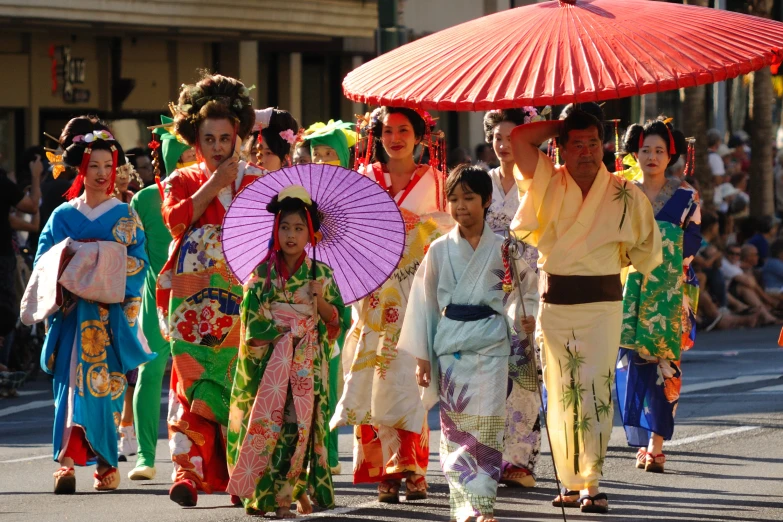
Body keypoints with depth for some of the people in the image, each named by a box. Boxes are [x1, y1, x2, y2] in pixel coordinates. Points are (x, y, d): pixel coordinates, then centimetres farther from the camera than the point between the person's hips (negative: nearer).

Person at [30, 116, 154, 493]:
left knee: (106, 387, -5)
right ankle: (68, 462, -11)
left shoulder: (125, 217, 8)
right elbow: (44, 262, 7)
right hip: (72, 316, 1)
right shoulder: (63, 216, 11)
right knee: (71, 385, -8)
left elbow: (138, 265, 0)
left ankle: (107, 463, 3)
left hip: (111, 316, -1)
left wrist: (106, 269, -15)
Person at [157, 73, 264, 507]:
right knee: (192, 382, -10)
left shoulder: (257, 181, 14)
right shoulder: (183, 180, 14)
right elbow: (176, 219, -6)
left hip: (244, 299, 1)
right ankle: (189, 470, -14)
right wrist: (213, 185, -6)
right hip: (194, 303, 0)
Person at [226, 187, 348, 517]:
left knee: (299, 424, -6)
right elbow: (252, 322, 1)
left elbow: (337, 320, 6)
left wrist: (321, 301, -11)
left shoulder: (320, 274, 6)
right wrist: (288, 330, -6)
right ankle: (260, 494, 0)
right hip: (269, 362, -1)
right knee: (266, 421, -7)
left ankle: (283, 498, -3)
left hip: (307, 364, 1)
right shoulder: (263, 273, 3)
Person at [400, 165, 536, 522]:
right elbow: (425, 302, 6)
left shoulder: (502, 249, 1)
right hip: (449, 344, 1)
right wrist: (421, 356, 4)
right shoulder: (440, 250, 3)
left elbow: (521, 289, 10)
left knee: (486, 427, -6)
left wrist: (525, 318, -11)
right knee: (455, 429, 0)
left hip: (490, 345, -1)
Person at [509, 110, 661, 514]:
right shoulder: (548, 183, 2)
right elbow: (519, 138, -8)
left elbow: (645, 247, 15)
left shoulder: (625, 195, 2)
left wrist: (612, 260, 12)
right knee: (561, 394, 3)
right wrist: (564, 124, 2)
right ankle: (570, 482, 10)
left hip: (602, 303, -2)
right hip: (554, 302, 2)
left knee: (595, 391, -11)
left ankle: (591, 483, -13)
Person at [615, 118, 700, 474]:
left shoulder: (685, 197, 6)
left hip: (669, 293, -1)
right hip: (630, 290, 1)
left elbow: (692, 242, 5)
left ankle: (656, 444, -3)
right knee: (631, 361, -7)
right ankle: (643, 442, -2)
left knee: (665, 362, -6)